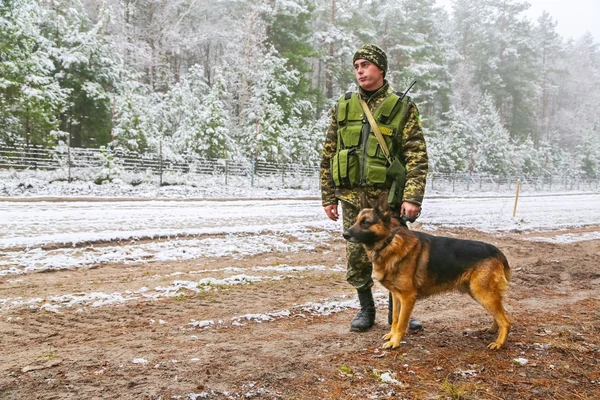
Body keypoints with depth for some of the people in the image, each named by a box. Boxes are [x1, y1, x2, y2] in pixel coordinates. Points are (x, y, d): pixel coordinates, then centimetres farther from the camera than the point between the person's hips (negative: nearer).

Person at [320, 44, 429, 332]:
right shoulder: (343, 107, 8)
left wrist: (413, 197, -16)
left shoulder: (402, 107, 0)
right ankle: (366, 309, 28)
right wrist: (328, 197, 7)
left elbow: (417, 156, -6)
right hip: (352, 199, 3)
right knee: (357, 259, 8)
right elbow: (328, 155, 11)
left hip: (388, 199, -2)